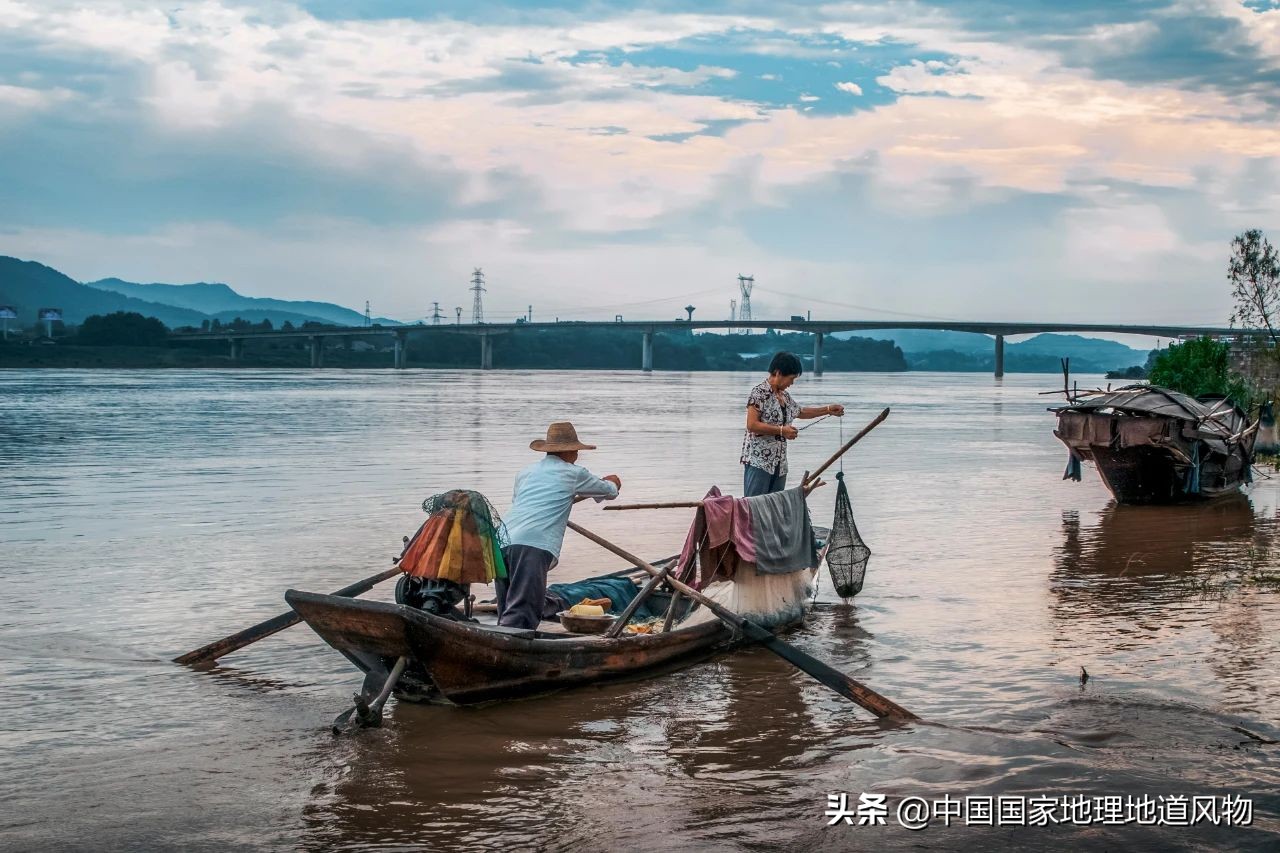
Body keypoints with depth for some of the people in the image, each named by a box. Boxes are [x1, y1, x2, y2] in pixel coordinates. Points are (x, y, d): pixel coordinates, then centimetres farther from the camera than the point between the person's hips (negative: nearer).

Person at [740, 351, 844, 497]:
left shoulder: (785, 396, 16)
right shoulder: (759, 393, -10)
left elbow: (800, 412, 35)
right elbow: (752, 425, -18)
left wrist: (828, 409, 30)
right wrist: (781, 430, -18)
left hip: (779, 463, 9)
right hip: (758, 460, -9)